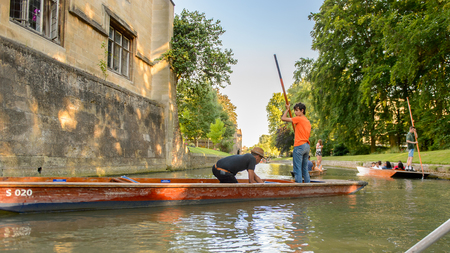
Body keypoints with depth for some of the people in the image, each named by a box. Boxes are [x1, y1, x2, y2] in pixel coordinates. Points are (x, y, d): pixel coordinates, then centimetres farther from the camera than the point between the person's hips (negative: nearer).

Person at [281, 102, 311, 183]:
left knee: (297, 169, -7)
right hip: (307, 146, 8)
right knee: (305, 169, 12)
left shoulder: (299, 119, -6)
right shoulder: (308, 122, 18)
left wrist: (287, 109, 8)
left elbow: (283, 118, -5)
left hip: (299, 146, -8)